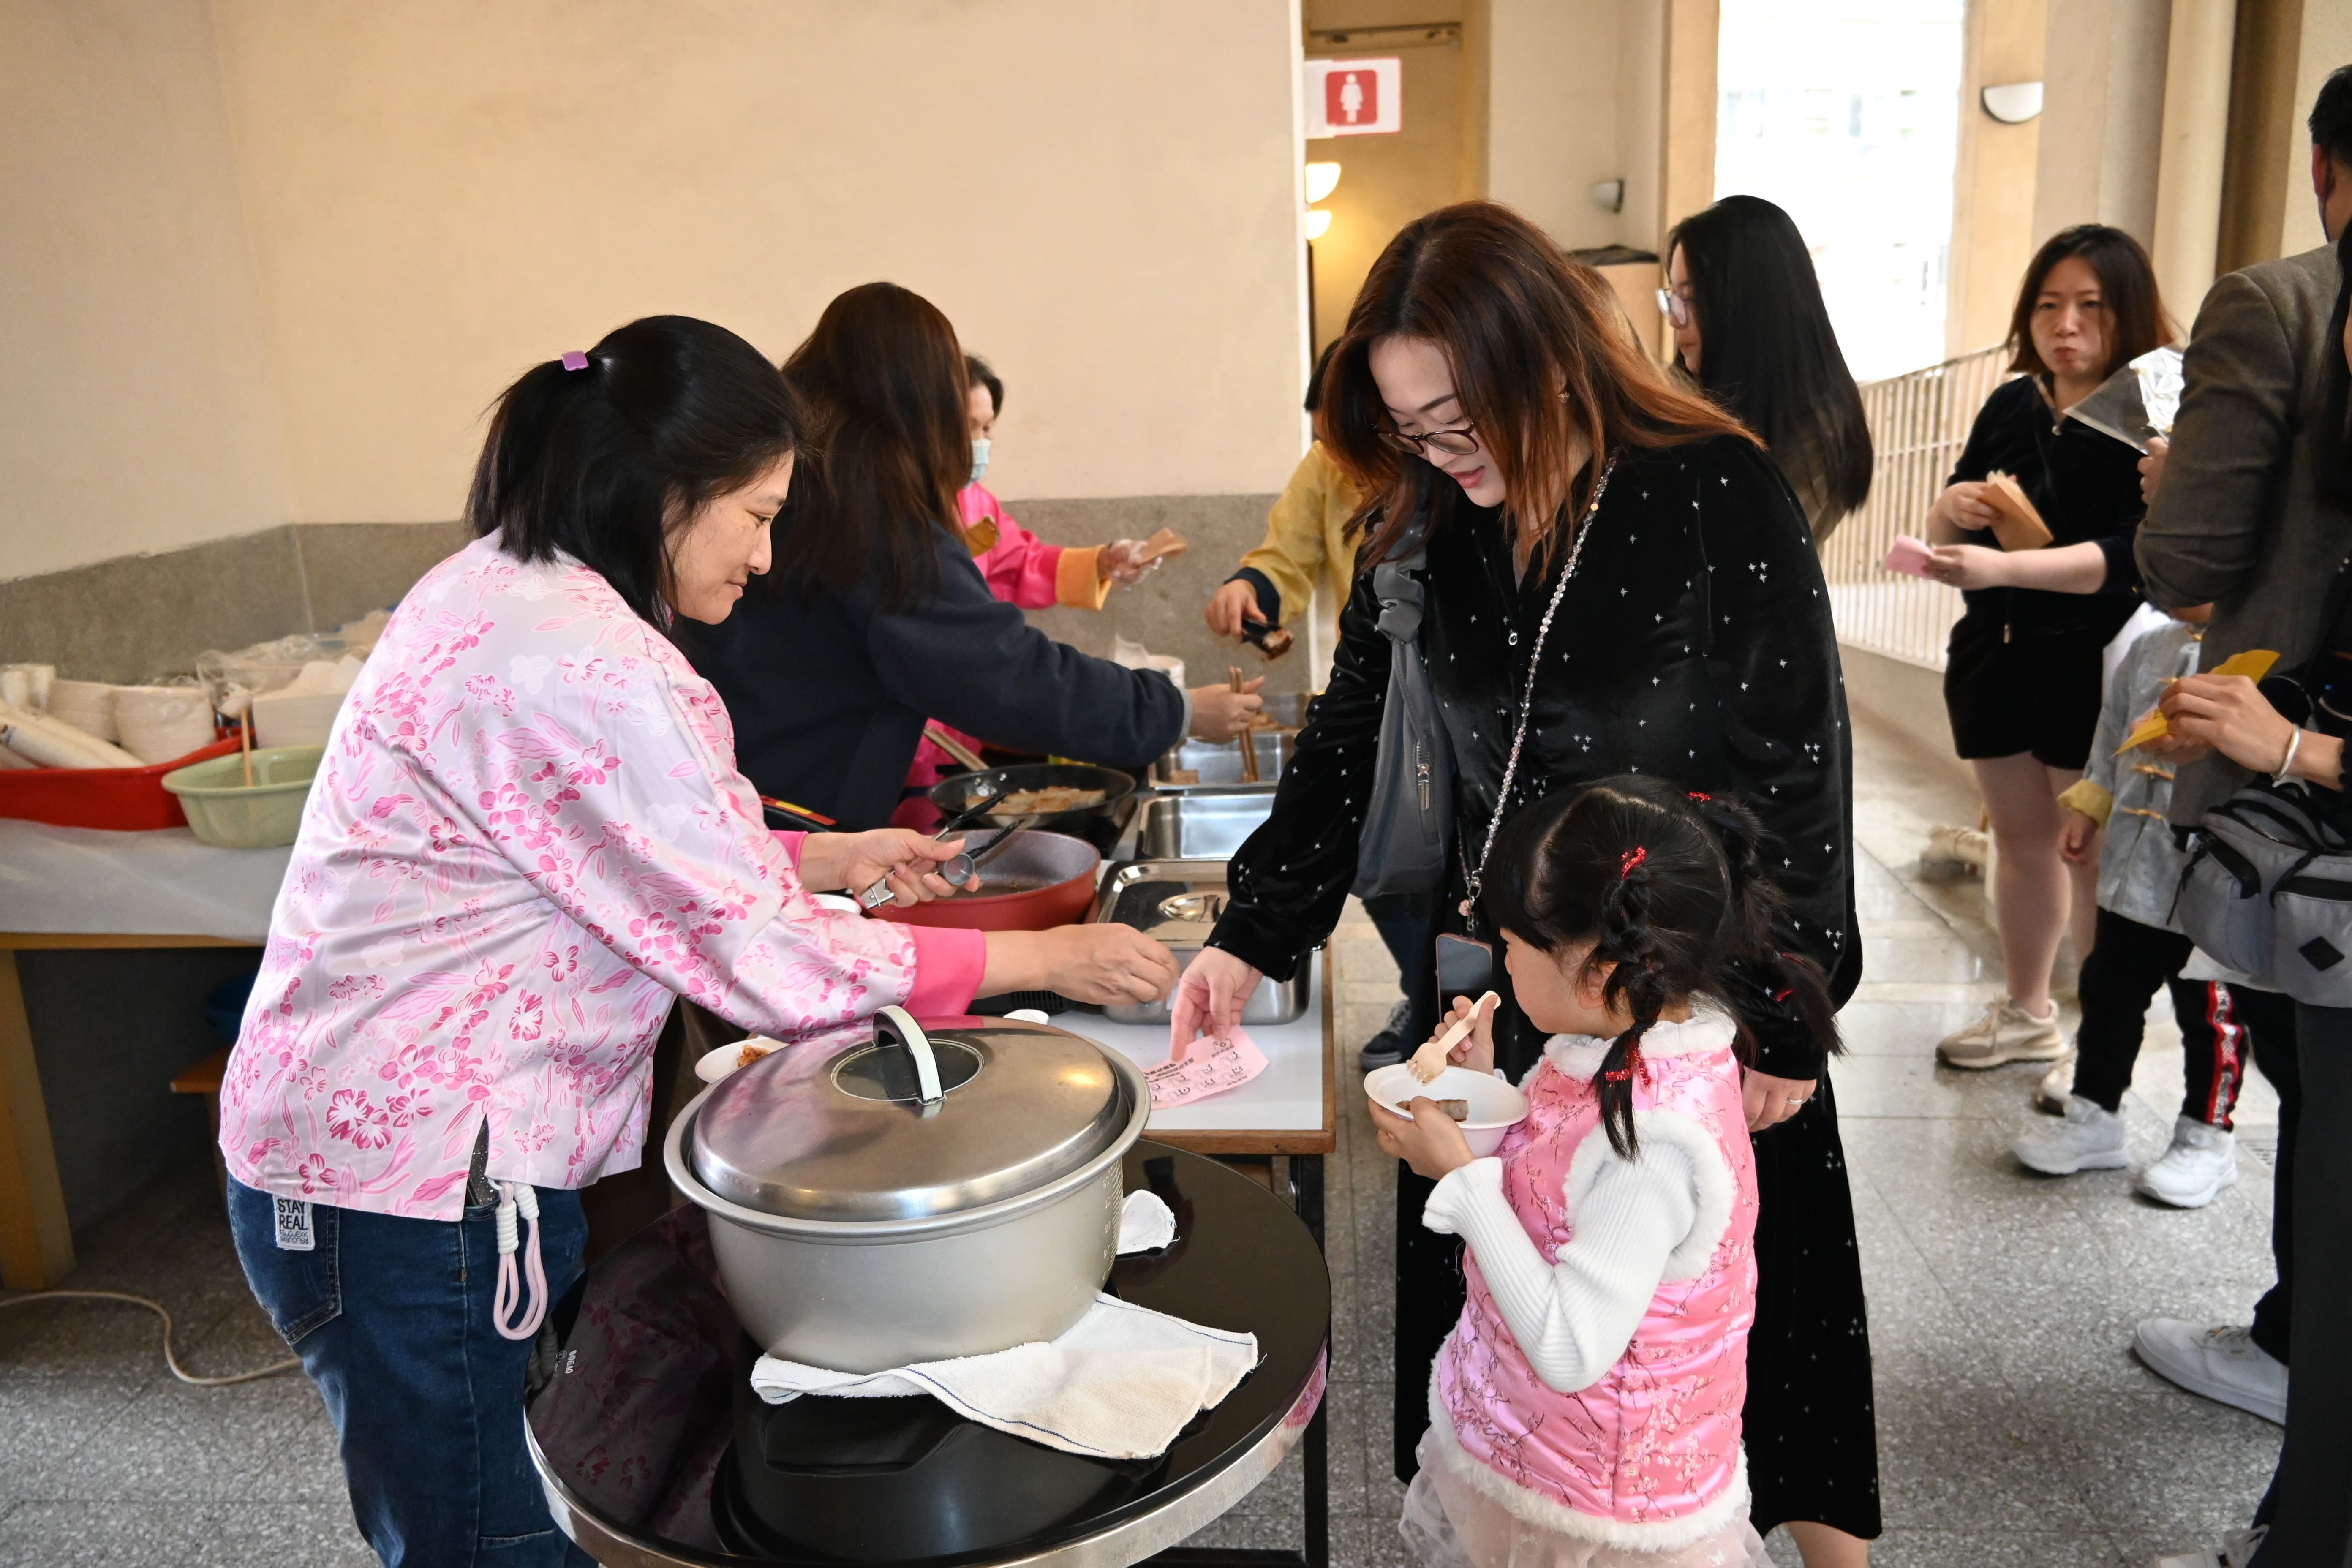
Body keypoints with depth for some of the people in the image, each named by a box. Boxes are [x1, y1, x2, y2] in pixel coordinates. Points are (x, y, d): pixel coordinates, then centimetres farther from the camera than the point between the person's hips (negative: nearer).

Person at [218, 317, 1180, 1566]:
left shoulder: (493, 587, 6)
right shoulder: (592, 667, -26)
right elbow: (765, 960, -21)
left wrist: (830, 857, 11)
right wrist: (1046, 960, -12)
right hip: (419, 1193, -9)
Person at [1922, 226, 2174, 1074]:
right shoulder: (2010, 406, 6)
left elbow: (2131, 556, -25)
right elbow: (1950, 534, 12)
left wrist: (2002, 566, -38)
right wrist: (1950, 508, -12)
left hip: (2098, 663, -6)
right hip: (1997, 654, 6)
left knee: (2092, 851, -2)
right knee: (2020, 837, 16)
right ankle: (2026, 1016, 31)